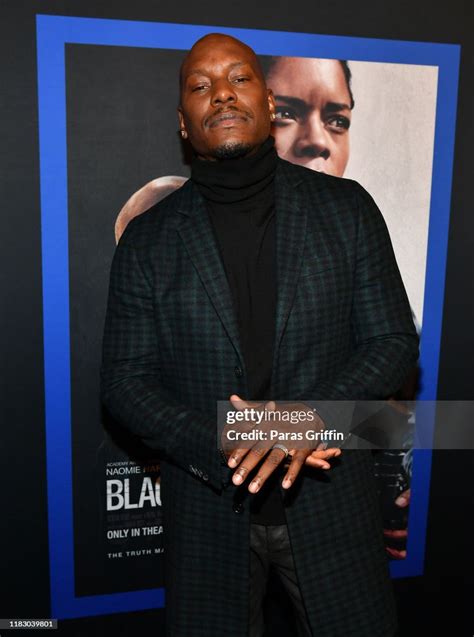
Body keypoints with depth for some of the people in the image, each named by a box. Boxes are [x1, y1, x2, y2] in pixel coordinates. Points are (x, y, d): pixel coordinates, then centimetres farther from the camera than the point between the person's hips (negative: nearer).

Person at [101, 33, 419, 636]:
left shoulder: (346, 208, -3)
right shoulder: (148, 238, -3)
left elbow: (394, 339, -2)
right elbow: (124, 379, -3)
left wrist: (312, 416, -20)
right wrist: (224, 448, -18)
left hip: (329, 499, 1)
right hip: (209, 508, 0)